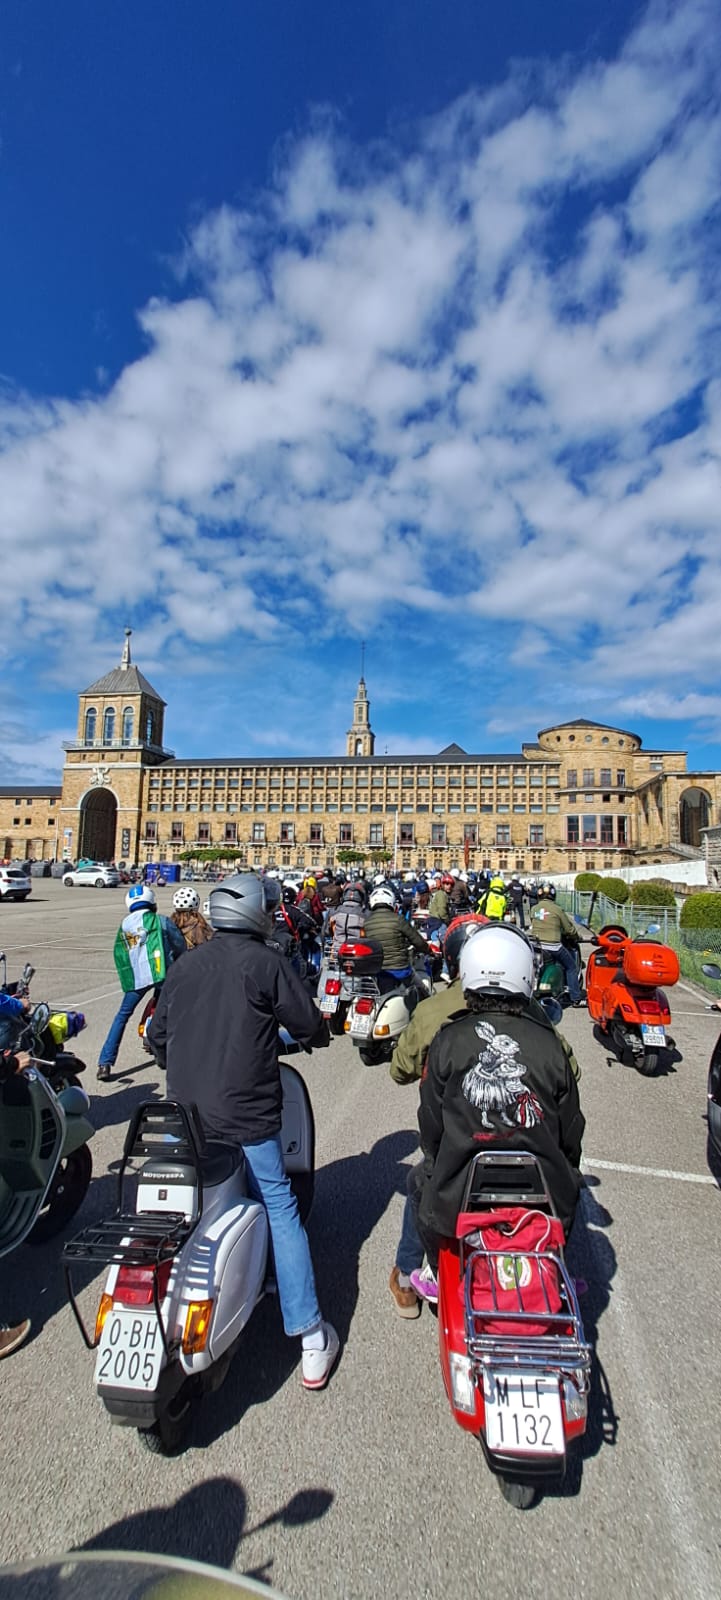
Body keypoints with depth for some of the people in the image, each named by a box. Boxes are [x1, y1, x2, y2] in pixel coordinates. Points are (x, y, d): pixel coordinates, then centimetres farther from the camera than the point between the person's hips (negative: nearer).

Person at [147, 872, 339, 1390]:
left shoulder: (185, 965, 5)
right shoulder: (265, 961, -11)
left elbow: (157, 1036, 13)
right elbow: (309, 1023, -7)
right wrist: (319, 1032, 16)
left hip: (184, 1114, 5)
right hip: (246, 1114, -5)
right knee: (281, 1213, 9)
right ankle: (311, 1339, 18)